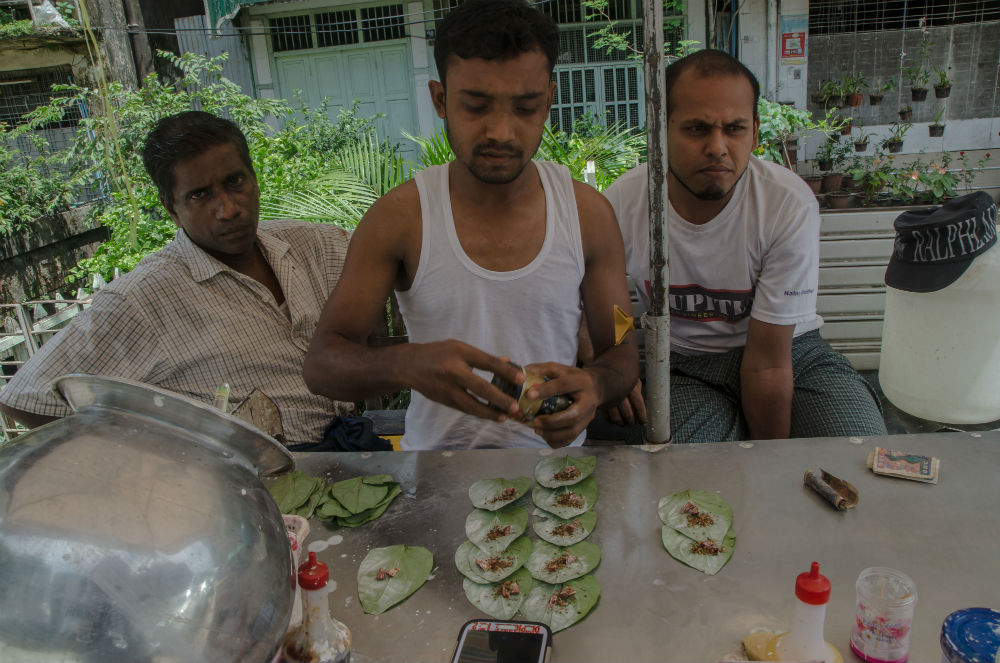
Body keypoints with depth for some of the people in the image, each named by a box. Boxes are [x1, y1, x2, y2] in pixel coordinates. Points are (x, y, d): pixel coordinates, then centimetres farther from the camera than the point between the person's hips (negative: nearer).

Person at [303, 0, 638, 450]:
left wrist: (593, 384, -20)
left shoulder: (589, 214, -1)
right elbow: (321, 364, -7)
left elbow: (623, 352, 6)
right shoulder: (398, 218, -7)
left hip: (552, 461, 3)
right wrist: (406, 364, -30)